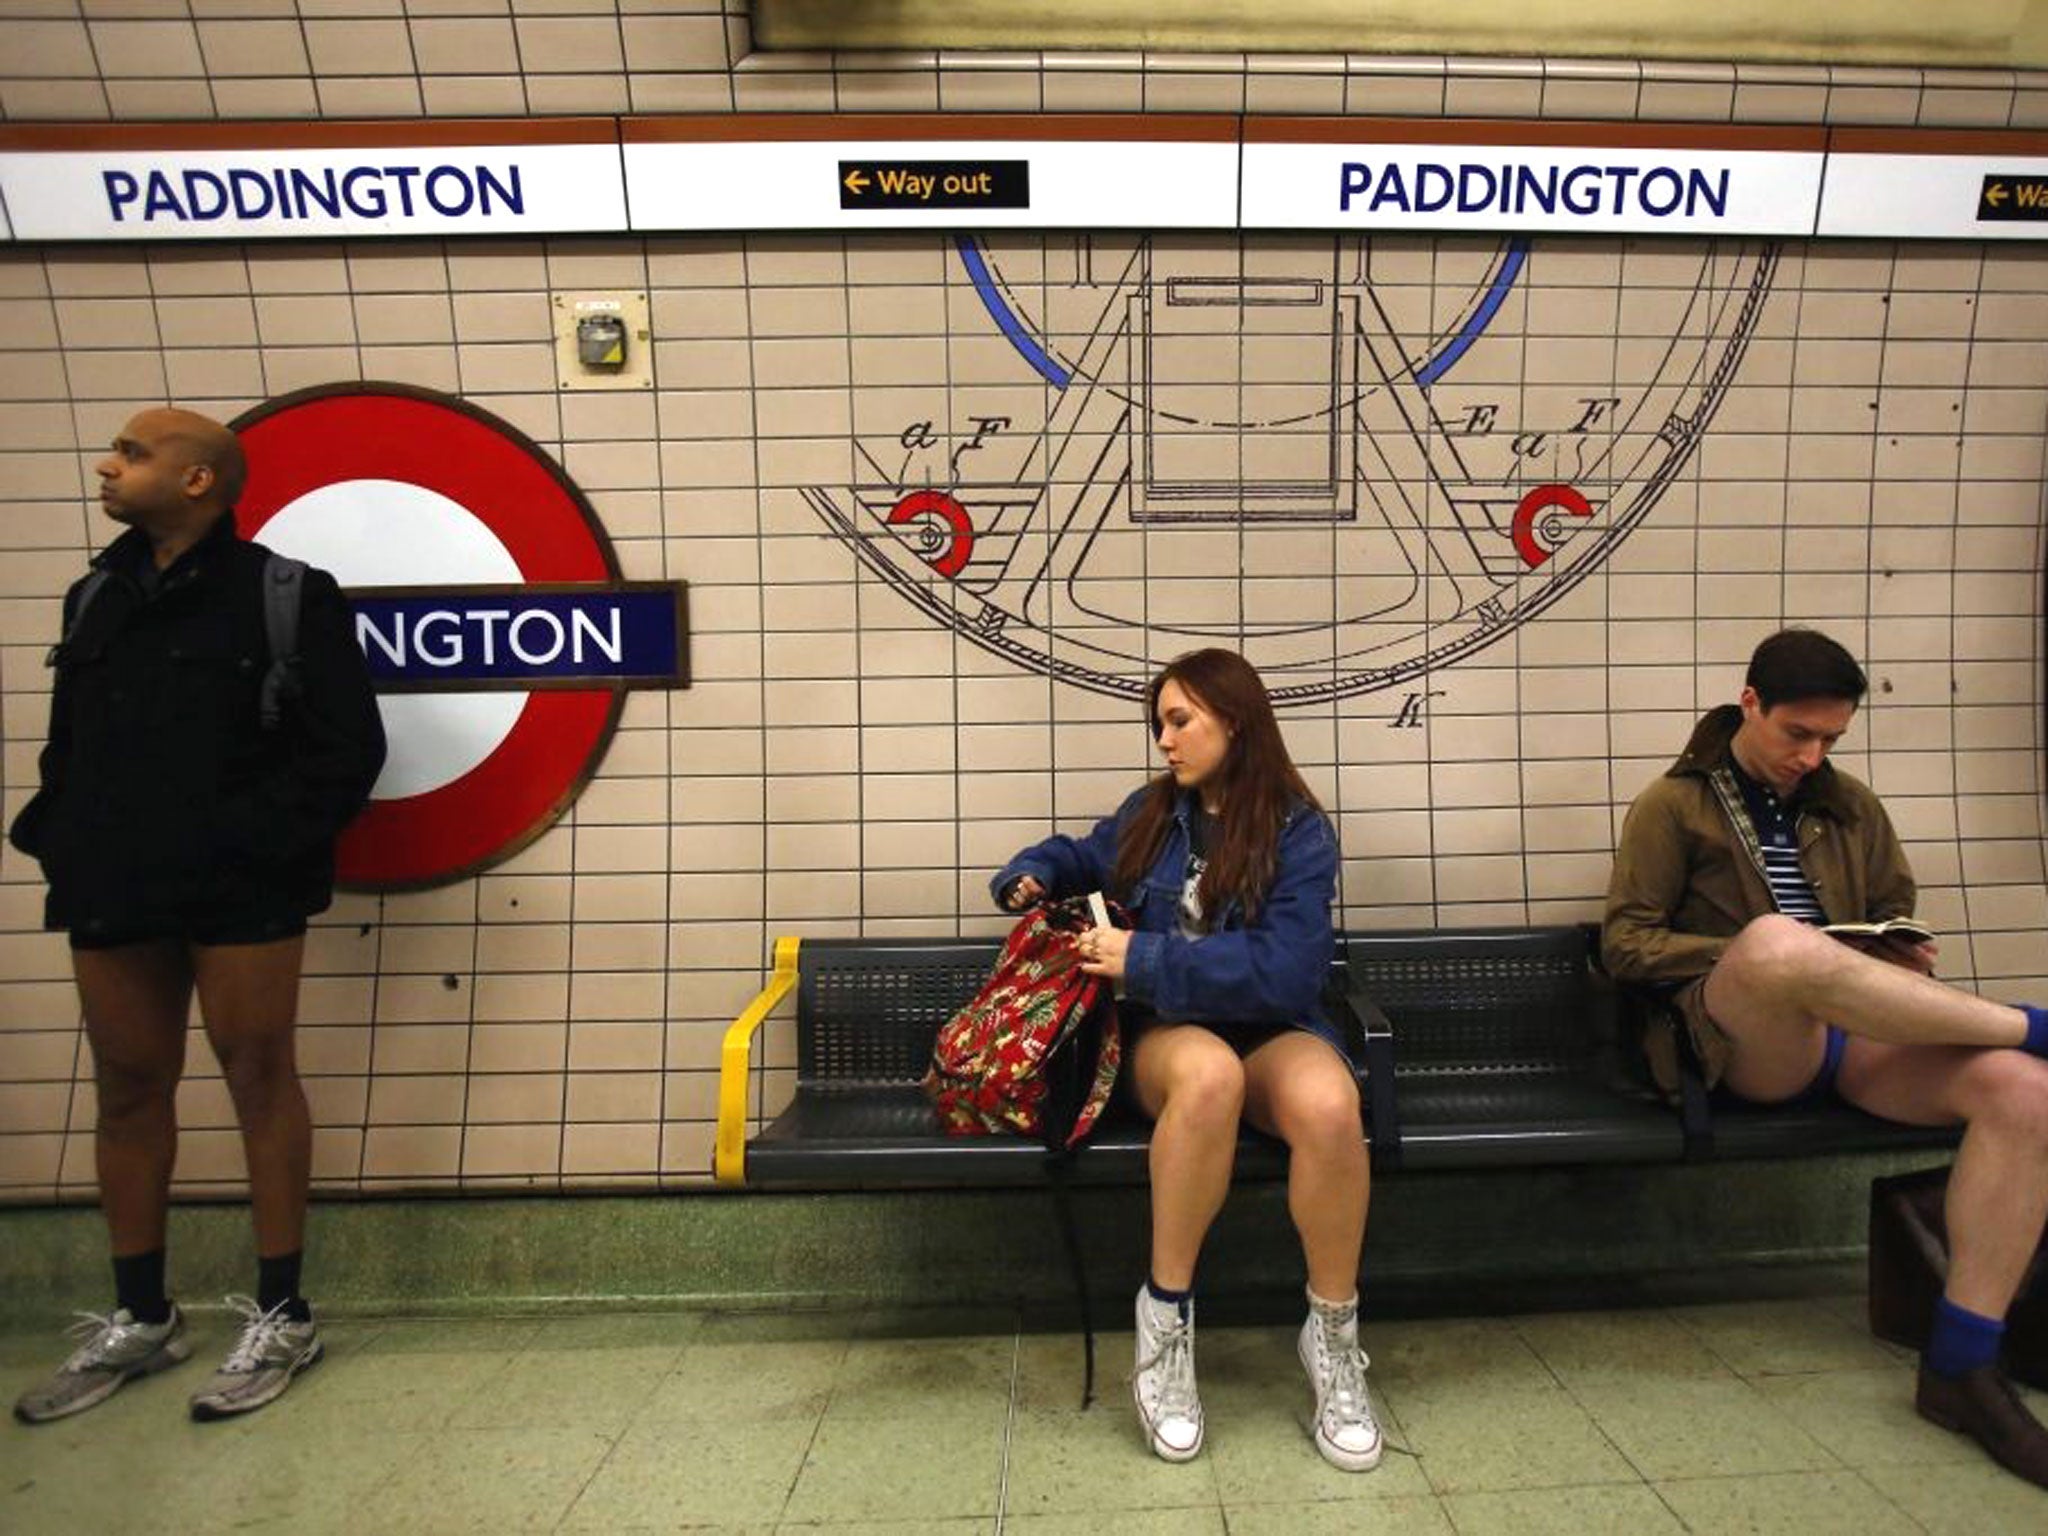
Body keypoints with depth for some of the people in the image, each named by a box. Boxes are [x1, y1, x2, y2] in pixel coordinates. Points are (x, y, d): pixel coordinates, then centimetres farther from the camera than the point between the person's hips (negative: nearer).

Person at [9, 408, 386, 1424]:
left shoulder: (286, 596, -5)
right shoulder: (94, 598, 15)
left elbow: (347, 749, -10)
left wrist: (255, 845, -16)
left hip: (239, 892, -6)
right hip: (112, 889, 6)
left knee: (258, 1082, 2)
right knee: (128, 1092, 13)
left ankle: (280, 1317, 17)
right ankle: (138, 1319, 30)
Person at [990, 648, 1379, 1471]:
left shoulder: (1298, 832, -5)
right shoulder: (1150, 813, 8)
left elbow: (1284, 973, -17)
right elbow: (1081, 854, 29)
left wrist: (1143, 960, -19)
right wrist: (1033, 873, 6)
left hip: (1271, 1031, -1)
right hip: (1168, 1033, 1)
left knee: (1327, 1103, -37)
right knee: (1210, 1073, -37)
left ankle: (1333, 1332, -11)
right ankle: (1166, 1312, -18)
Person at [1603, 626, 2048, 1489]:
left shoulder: (1851, 805, 21)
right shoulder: (1674, 805, 6)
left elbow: (1898, 923, 28)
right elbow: (1624, 943, 1)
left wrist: (1905, 963, 3)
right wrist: (1751, 957, -12)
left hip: (1854, 1033, 5)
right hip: (1745, 1037, -5)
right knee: (1780, 941, -40)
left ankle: (1960, 1364, -15)